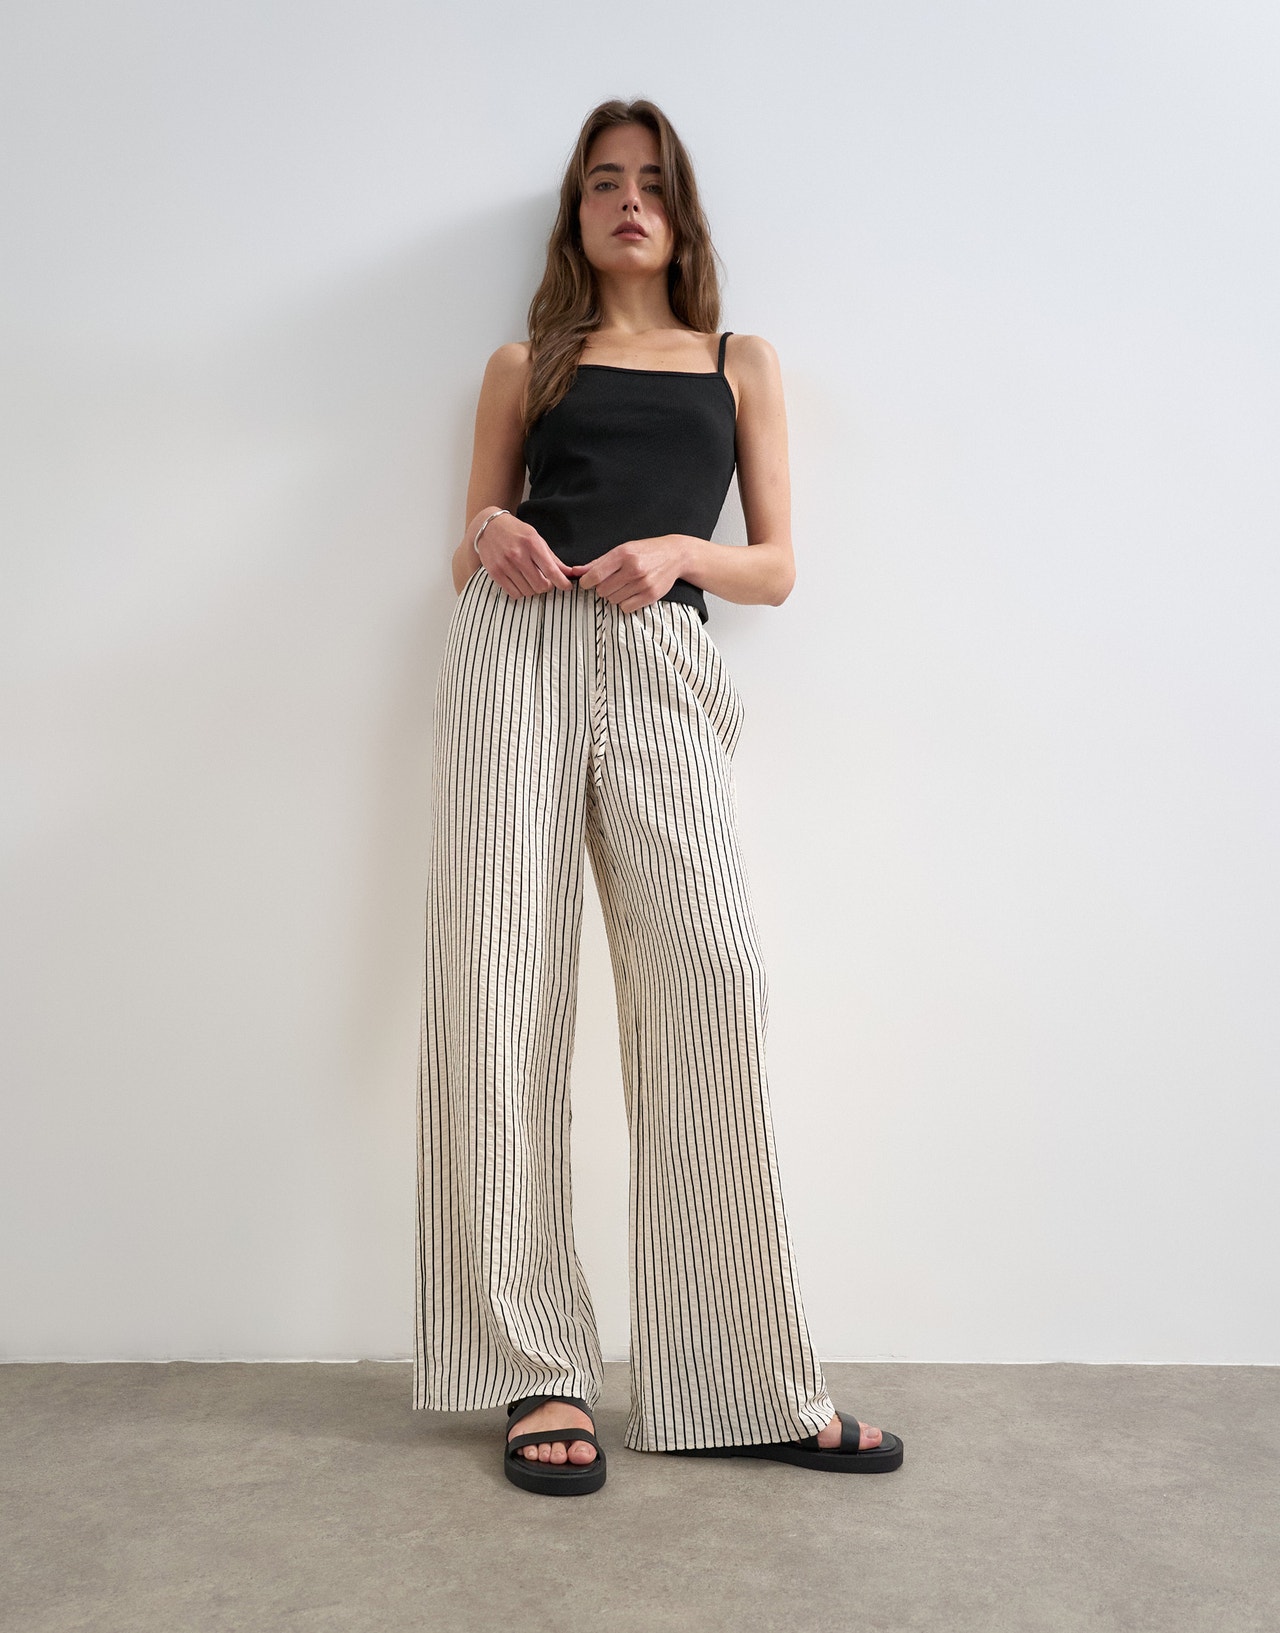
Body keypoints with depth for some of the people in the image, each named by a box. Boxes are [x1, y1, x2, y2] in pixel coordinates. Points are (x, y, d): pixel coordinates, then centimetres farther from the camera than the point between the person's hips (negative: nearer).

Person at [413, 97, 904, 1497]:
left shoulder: (743, 366, 22)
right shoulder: (525, 366, 22)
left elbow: (778, 570, 15)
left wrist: (680, 553, -5)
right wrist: (490, 542, -3)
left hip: (663, 665, 0)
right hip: (517, 652, 1)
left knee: (709, 982, -15)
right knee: (505, 984, -8)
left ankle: (749, 1382, -6)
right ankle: (542, 1371, 0)